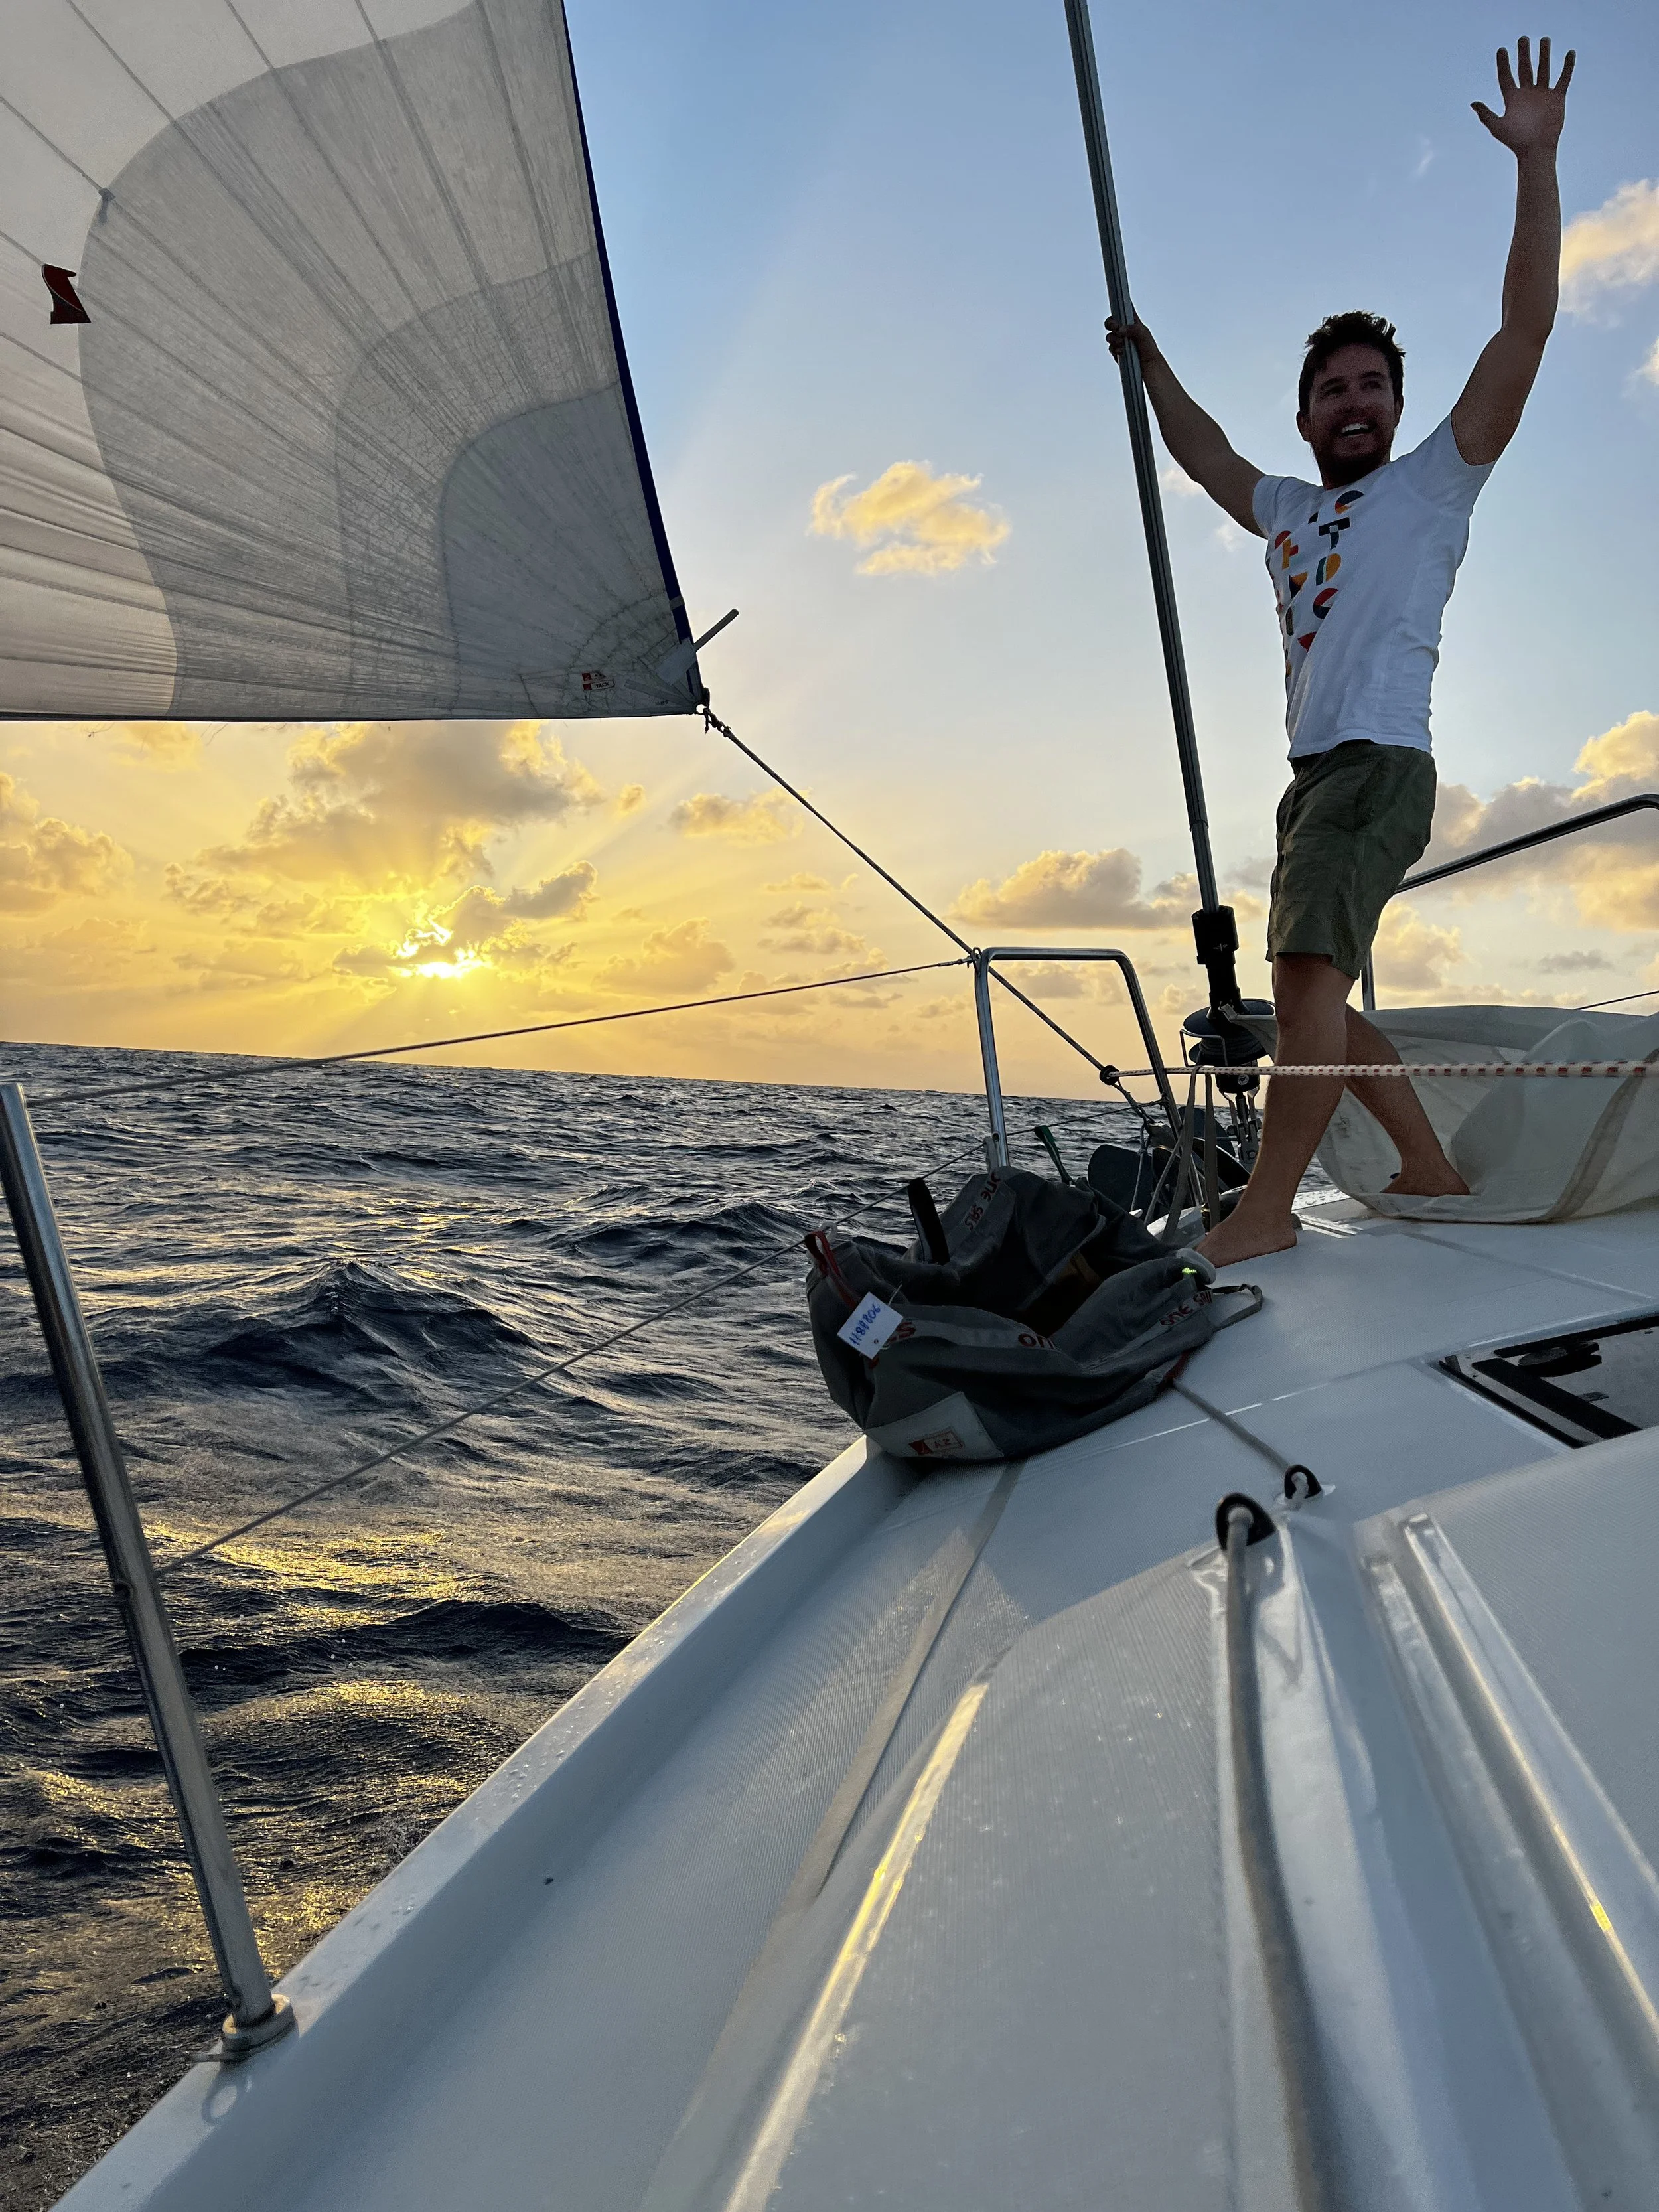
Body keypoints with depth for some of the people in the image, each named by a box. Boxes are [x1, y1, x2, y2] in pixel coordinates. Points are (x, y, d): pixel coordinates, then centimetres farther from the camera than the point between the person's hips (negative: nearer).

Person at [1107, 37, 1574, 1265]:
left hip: (1379, 764, -8)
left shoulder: (1435, 481, 10)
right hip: (1313, 772, 8)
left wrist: (1536, 163, -2)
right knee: (1318, 989, 7)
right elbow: (1207, 455, 41)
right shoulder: (1289, 510, 26)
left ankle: (1266, 1207, -24)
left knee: (1311, 966, -23)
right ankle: (1433, 1171, 17)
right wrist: (1150, 360, 42)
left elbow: (1525, 332, 0)